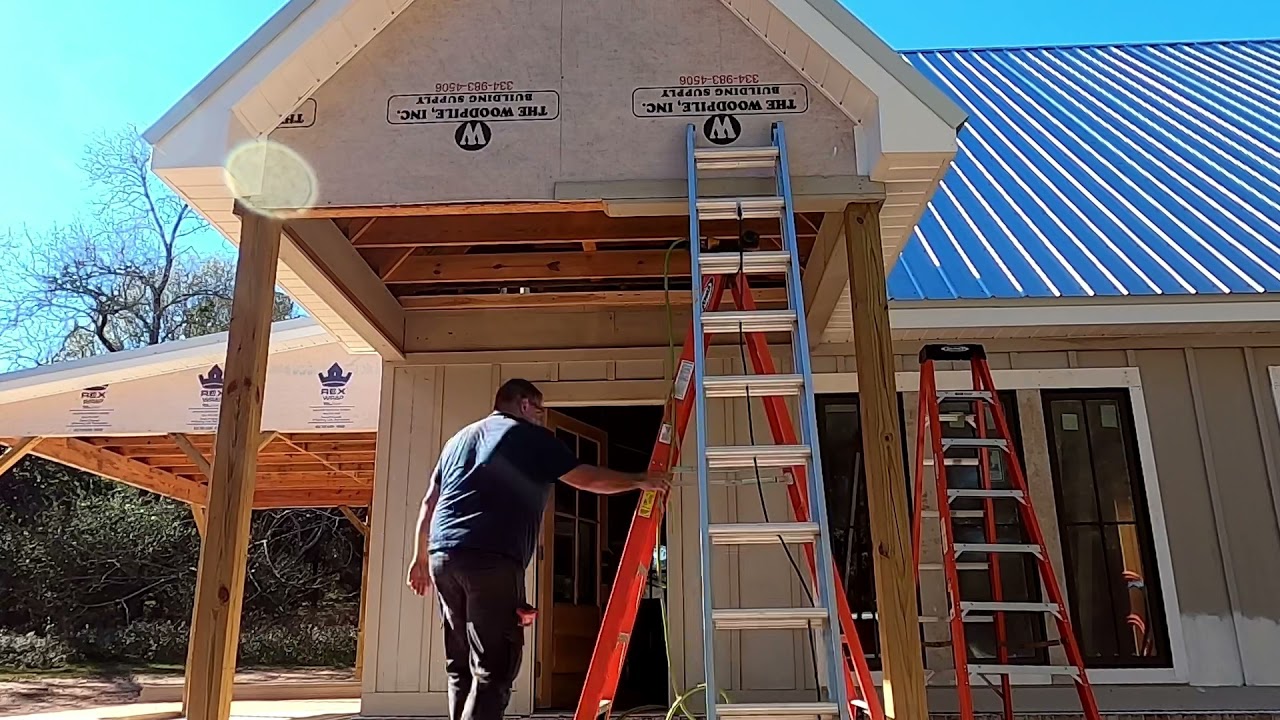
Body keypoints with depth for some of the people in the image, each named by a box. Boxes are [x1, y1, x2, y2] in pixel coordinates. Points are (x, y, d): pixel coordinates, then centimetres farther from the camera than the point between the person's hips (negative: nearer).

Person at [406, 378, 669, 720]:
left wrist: (421, 557, 30)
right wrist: (640, 480, 17)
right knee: (493, 670, -8)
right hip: (492, 559, -7)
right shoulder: (530, 436, 6)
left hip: (442, 555, 8)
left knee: (461, 669, 13)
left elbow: (429, 502, 25)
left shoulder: (459, 438, 26)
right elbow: (587, 478, 6)